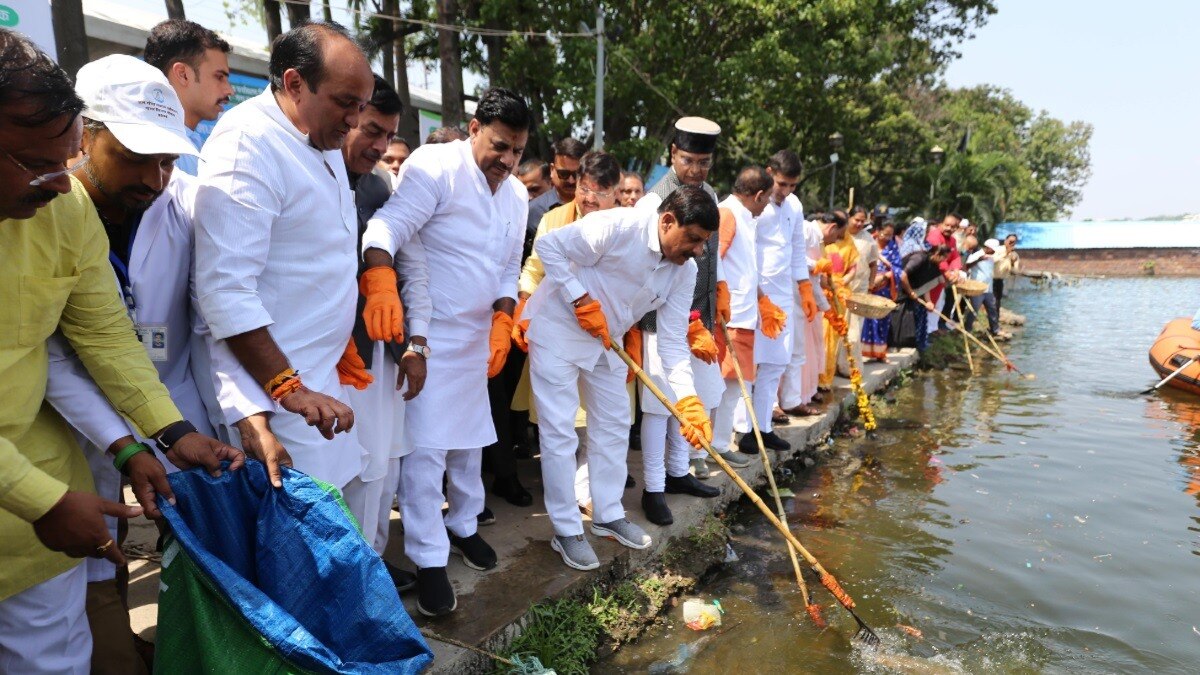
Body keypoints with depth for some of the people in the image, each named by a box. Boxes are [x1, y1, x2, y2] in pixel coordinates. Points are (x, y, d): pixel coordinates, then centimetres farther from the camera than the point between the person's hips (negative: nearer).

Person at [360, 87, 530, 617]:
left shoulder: (517, 196, 10)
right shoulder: (436, 166, -13)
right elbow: (388, 226, -26)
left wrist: (502, 324, 3)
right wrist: (381, 282, -44)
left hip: (479, 337, 7)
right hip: (428, 336, -7)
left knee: (469, 440, 18)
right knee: (425, 448, -6)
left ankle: (463, 527, 37)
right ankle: (429, 561, 7)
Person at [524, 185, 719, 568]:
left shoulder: (684, 272, -7)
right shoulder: (617, 227, -27)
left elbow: (673, 341, -8)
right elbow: (548, 245, -22)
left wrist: (688, 400, -19)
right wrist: (582, 299, -26)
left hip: (606, 340, 7)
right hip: (558, 330, -7)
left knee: (613, 425, 12)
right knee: (560, 431, -4)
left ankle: (608, 515, 29)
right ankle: (566, 531, 10)